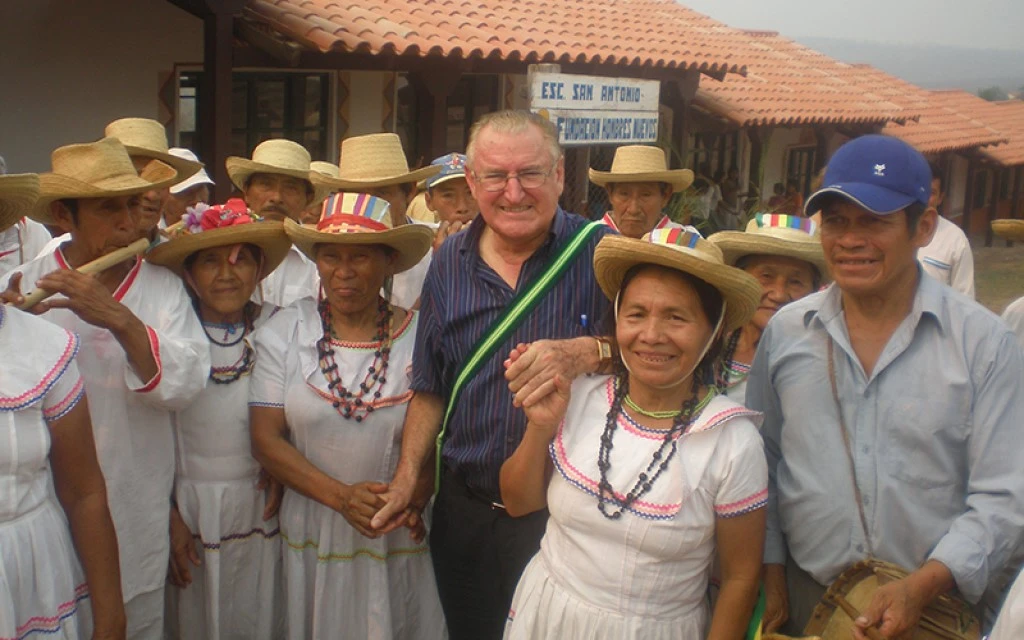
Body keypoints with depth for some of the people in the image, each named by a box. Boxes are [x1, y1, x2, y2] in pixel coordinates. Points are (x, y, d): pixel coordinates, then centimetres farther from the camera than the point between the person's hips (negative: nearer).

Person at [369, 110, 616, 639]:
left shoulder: (599, 253, -10)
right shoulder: (450, 263, 3)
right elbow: (430, 385, 10)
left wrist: (586, 352, -37)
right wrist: (409, 474, 2)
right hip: (464, 507, 4)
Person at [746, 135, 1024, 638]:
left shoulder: (983, 341, -7)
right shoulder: (784, 332, 0)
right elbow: (760, 463, 7)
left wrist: (923, 586, -19)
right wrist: (771, 571, 2)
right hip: (806, 597, 2)